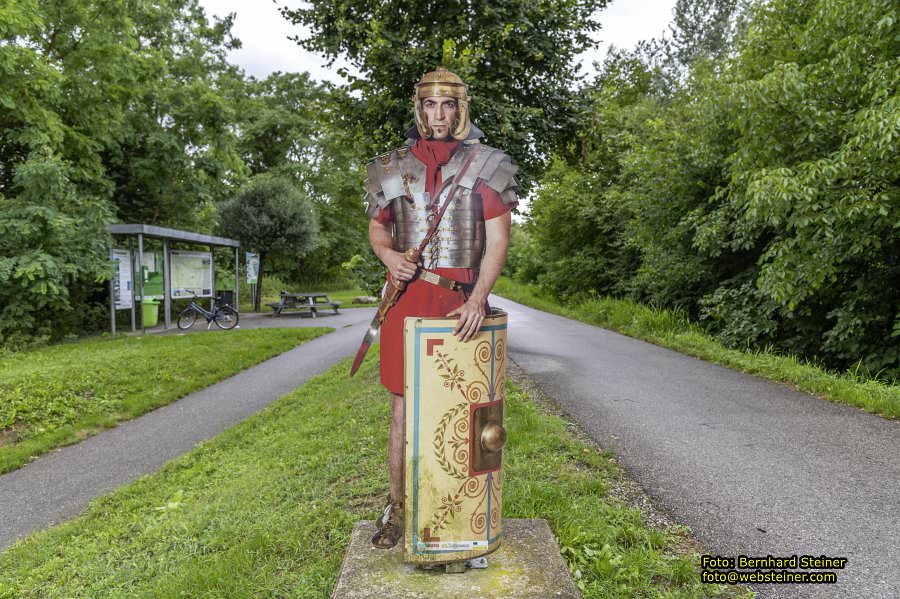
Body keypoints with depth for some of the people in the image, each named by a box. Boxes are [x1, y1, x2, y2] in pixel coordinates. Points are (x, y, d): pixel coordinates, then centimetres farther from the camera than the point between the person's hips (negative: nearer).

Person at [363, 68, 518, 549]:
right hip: (406, 298, 2)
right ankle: (398, 510, 21)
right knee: (403, 410, 6)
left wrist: (478, 298, -16)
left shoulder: (485, 166, 4)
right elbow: (377, 228, 19)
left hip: (460, 302, -2)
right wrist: (388, 255, -5)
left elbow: (498, 240, -3)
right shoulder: (393, 168, 11)